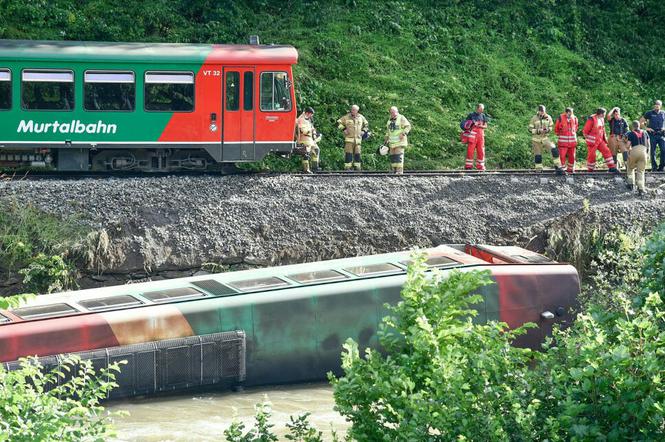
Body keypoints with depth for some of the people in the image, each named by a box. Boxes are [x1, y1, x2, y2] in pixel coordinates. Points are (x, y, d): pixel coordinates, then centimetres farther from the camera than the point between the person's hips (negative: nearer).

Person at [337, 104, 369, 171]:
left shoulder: (361, 117, 9)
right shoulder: (346, 117, -2)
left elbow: (366, 124, 26)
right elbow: (339, 122, 3)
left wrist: (364, 131, 12)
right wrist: (344, 129, -6)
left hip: (358, 139, 3)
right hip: (349, 139, -3)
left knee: (357, 154, 5)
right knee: (348, 154, -7)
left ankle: (357, 167, 12)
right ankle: (347, 167, -5)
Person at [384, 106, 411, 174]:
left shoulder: (401, 118, -5)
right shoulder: (390, 120, 16)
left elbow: (408, 126, -9)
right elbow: (388, 130, 25)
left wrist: (403, 134, -21)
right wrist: (386, 139, 21)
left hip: (400, 140, -7)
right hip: (392, 141, 7)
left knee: (399, 155, -14)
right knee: (392, 155, 3)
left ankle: (400, 170, -17)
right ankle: (394, 170, 6)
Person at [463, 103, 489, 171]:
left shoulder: (483, 116, 12)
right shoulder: (471, 115, 4)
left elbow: (485, 126, 9)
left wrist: (480, 126, -9)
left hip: (480, 134, 3)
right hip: (472, 134, -3)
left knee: (481, 151, 2)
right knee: (470, 150, -6)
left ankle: (480, 166, 8)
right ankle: (468, 166, -2)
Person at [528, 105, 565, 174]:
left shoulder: (548, 118, -1)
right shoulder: (534, 118, -7)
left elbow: (551, 126, 9)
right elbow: (530, 129, -4)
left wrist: (548, 130, -14)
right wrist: (538, 131, -20)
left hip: (545, 138, 1)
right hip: (536, 139, -1)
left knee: (554, 150, -18)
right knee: (538, 156, 4)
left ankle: (558, 167, -13)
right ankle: (539, 171, 17)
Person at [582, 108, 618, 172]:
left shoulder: (601, 119, 8)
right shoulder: (591, 119, -16)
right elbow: (585, 131, -14)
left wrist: (605, 138, 14)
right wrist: (588, 140, -13)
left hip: (600, 140, 7)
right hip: (592, 141, -7)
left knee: (606, 151, -2)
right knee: (592, 155, -2)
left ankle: (612, 167, 0)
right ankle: (590, 170, 11)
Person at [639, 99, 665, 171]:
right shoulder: (649, 113, 5)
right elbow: (640, 121, 9)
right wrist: (646, 128, -2)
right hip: (652, 135, -2)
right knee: (653, 151, -1)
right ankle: (654, 166, 7)